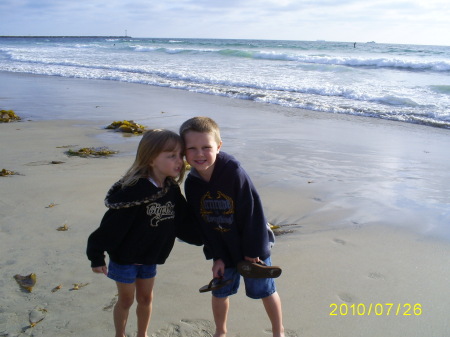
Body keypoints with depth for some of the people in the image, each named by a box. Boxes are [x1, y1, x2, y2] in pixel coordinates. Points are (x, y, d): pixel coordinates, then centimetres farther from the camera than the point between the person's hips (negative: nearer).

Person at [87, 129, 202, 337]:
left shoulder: (172, 191, -8)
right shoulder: (134, 191, -30)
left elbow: (184, 224, -1)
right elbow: (111, 225, -24)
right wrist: (96, 257, -18)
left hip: (150, 257, 6)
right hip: (124, 257, -5)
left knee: (146, 298, 20)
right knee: (126, 300, 13)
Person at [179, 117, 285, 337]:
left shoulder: (234, 173, -28)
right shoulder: (191, 185, -11)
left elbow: (253, 215, -22)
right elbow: (202, 225, -3)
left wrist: (253, 251, -16)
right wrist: (215, 257, -4)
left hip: (252, 247, -4)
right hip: (223, 251, 4)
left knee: (265, 290, 14)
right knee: (219, 291, 17)